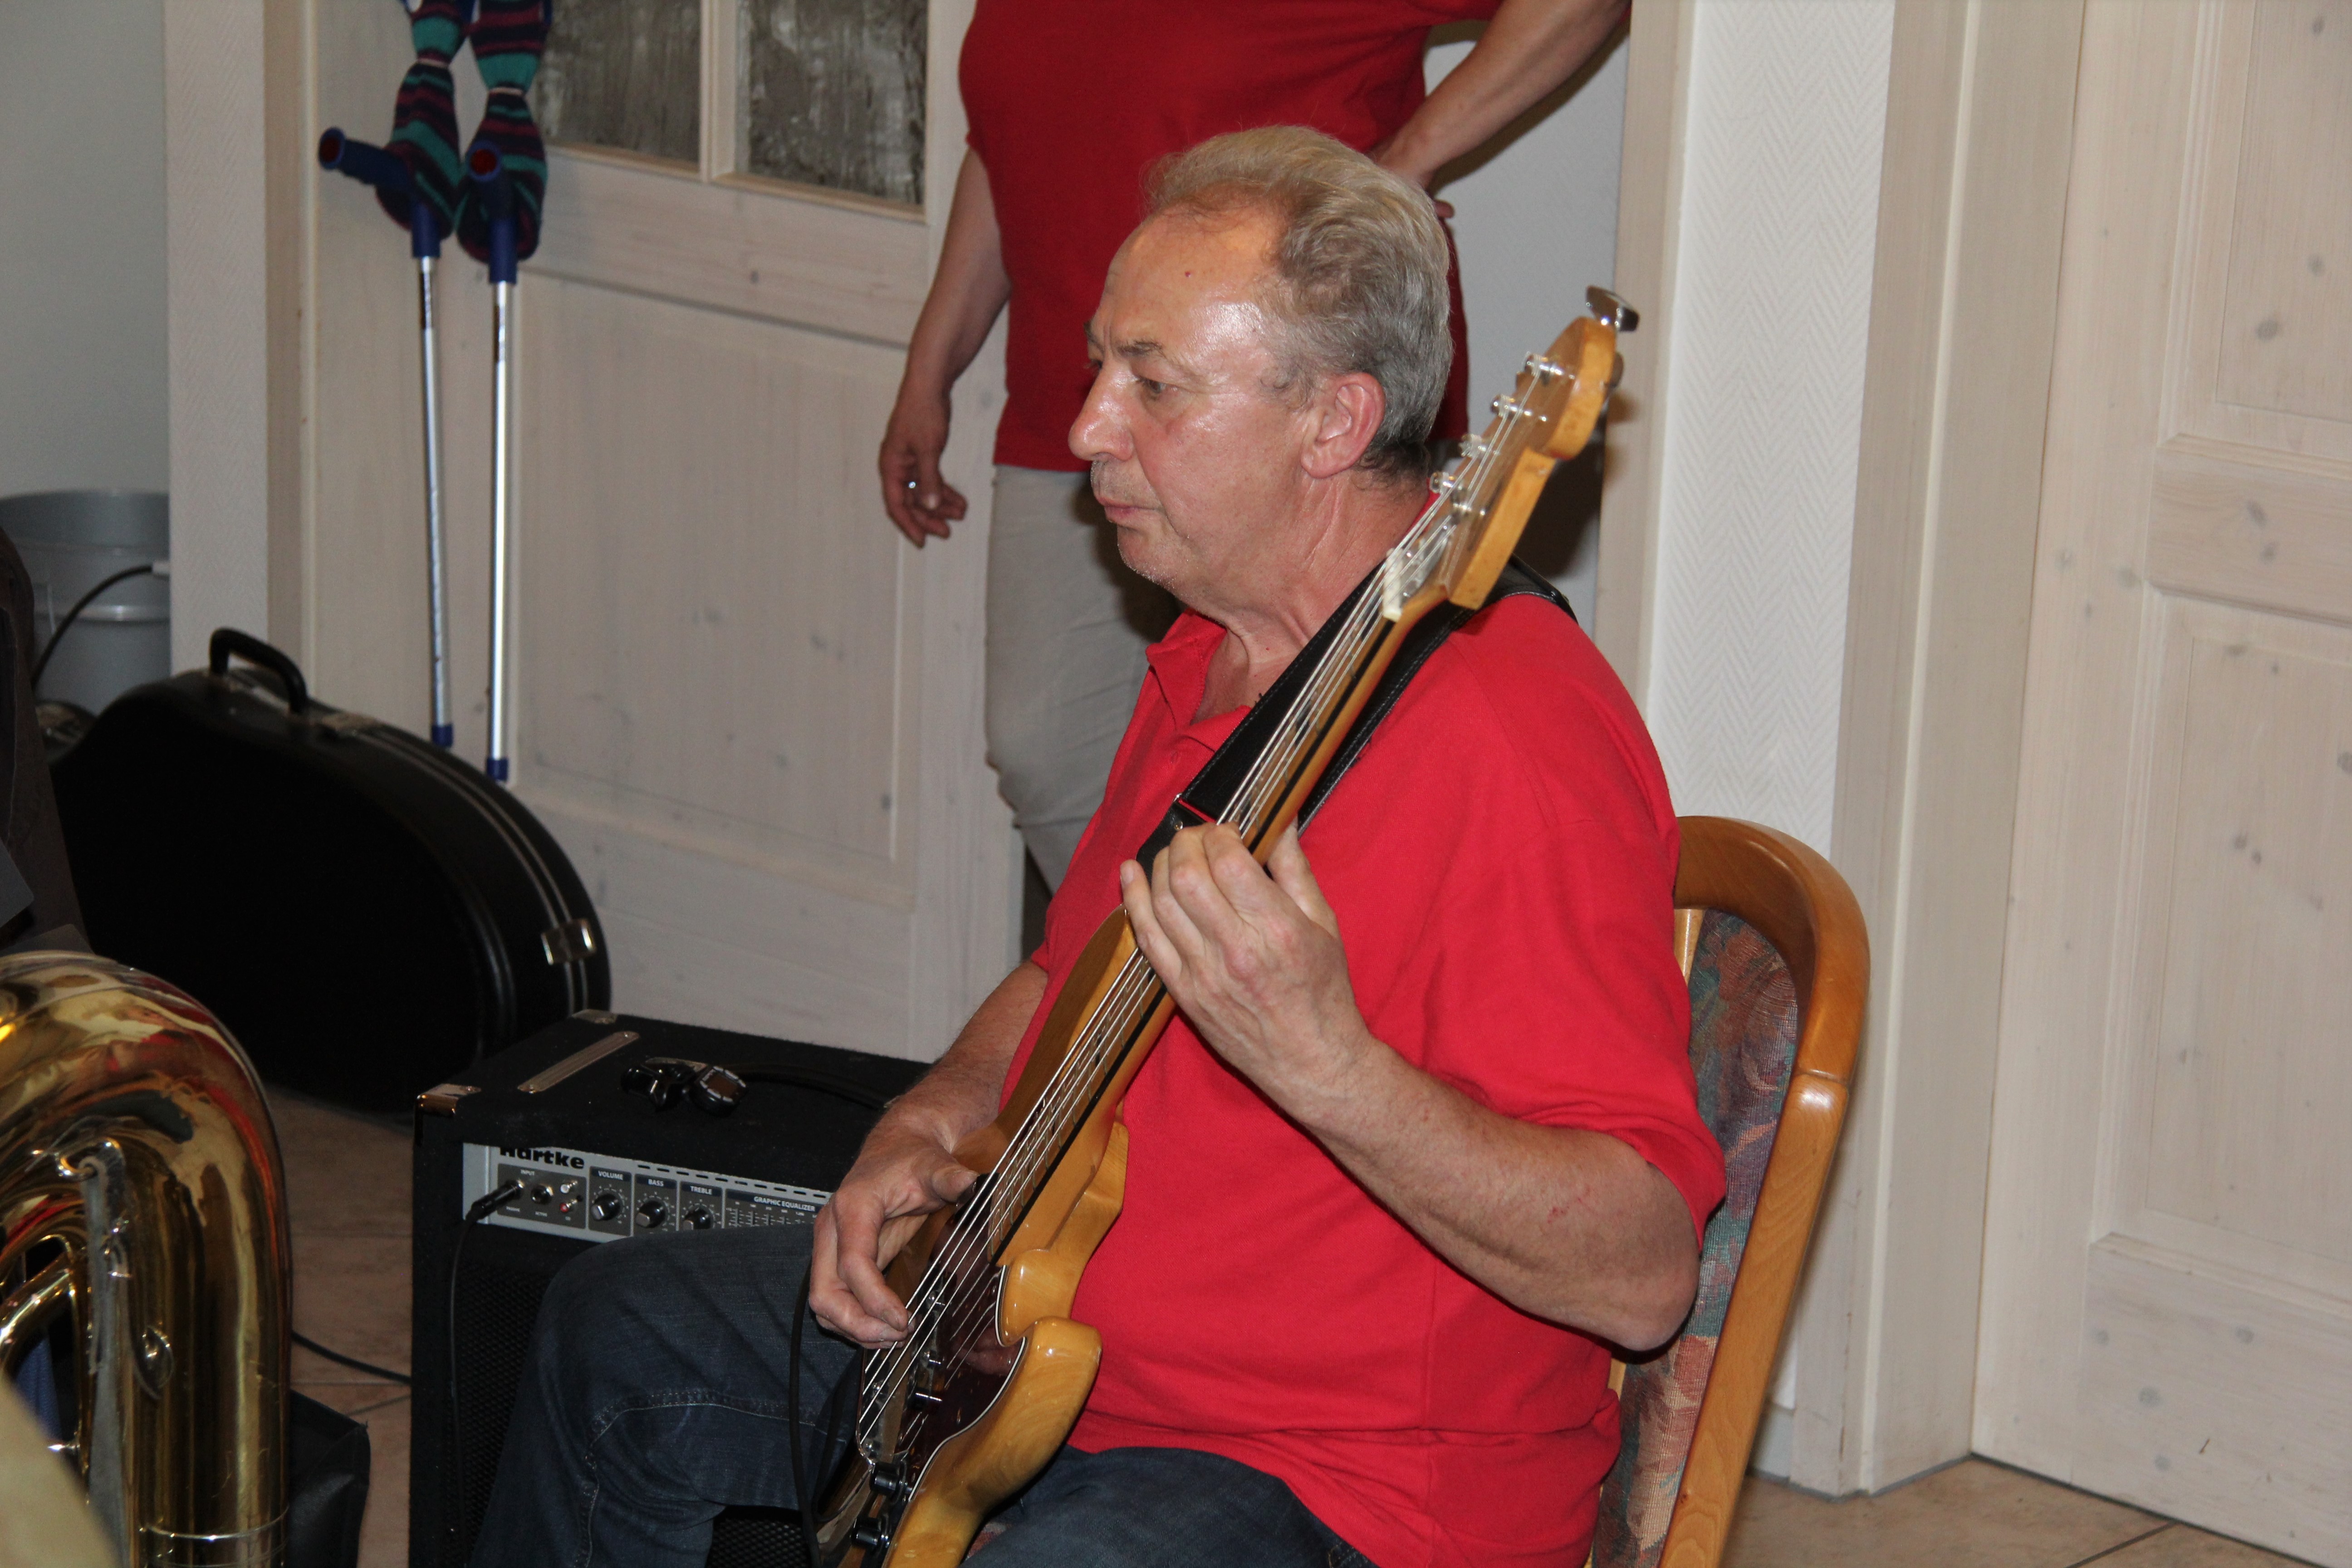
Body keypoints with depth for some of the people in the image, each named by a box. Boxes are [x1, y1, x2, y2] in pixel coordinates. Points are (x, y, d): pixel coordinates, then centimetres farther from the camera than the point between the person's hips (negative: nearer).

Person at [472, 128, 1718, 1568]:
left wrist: (1320, 1062, -41)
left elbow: (1643, 1273, -31)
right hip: (1072, 1314, 10)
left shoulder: (1509, 734, -27)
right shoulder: (1213, 655, 6)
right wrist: (934, 1123, 2)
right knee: (619, 1340, 22)